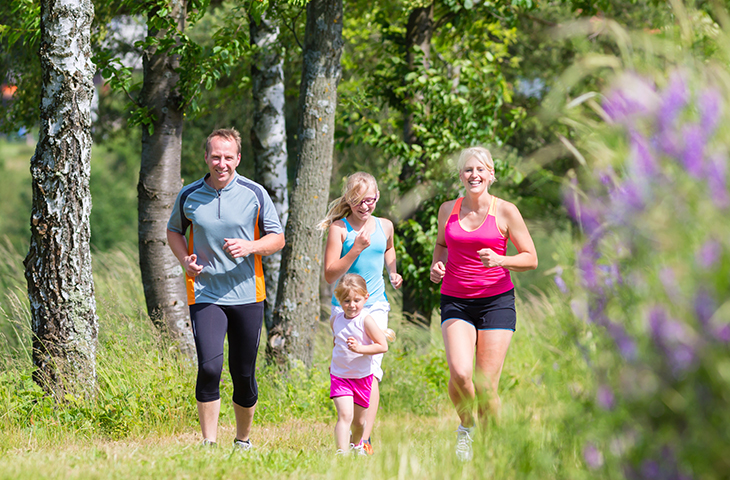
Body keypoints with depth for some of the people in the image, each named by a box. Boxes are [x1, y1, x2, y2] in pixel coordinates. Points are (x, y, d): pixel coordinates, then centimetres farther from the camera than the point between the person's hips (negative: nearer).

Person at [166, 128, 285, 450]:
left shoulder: (254, 194, -1)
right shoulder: (189, 196, 1)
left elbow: (277, 239, 4)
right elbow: (174, 231, 18)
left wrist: (248, 247, -15)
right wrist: (185, 259, -2)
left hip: (247, 294, 1)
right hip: (204, 294, -1)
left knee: (244, 375, 7)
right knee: (209, 367, -18)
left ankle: (243, 441, 27)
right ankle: (209, 443, -10)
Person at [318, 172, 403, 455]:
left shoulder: (384, 226, 9)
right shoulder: (339, 228, -4)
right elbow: (330, 275, -10)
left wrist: (393, 272, 15)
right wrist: (357, 248, -18)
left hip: (375, 305, 2)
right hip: (344, 306, -2)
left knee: (371, 370, -11)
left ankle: (365, 439, -14)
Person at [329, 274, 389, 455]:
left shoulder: (366, 320, -15)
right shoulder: (335, 319, 0)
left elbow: (383, 346, -17)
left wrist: (360, 348, -27)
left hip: (362, 377, -1)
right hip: (339, 377, 1)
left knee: (359, 420, 15)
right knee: (345, 414, -19)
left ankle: (357, 444, 45)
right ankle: (342, 452, -23)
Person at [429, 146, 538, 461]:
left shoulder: (505, 211, -1)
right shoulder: (448, 210, 7)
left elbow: (530, 259, 2)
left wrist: (499, 260, -16)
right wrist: (437, 265, 5)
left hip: (496, 301, -1)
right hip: (455, 301, 1)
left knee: (486, 385, -6)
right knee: (460, 373, -21)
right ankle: (465, 427, 7)